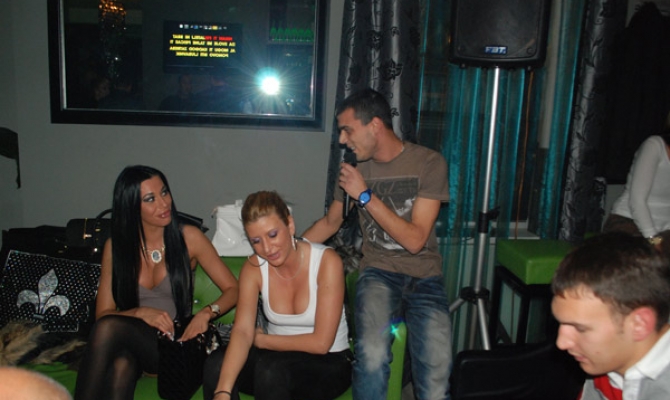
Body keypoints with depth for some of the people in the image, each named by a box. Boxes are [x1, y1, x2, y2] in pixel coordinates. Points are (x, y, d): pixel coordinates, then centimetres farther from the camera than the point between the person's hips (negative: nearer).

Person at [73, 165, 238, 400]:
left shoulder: (188, 238, -1)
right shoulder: (115, 247, 5)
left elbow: (232, 289, 1)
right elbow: (103, 314, 4)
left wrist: (207, 312, -20)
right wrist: (140, 313, -17)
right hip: (131, 342, 2)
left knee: (109, 328, -33)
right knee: (122, 365, -38)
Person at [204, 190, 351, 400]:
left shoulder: (326, 261, -20)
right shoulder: (253, 267, -8)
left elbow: (321, 342, -21)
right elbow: (242, 331, -20)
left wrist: (261, 340, -11)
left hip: (328, 364, -3)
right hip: (278, 357, 4)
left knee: (270, 368, -33)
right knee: (216, 363, -24)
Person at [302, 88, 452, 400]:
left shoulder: (429, 163, -8)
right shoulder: (354, 168, 1)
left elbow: (414, 239, -13)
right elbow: (330, 222, 19)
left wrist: (365, 195, -16)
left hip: (425, 277, -1)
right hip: (378, 272, 1)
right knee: (372, 358, -29)